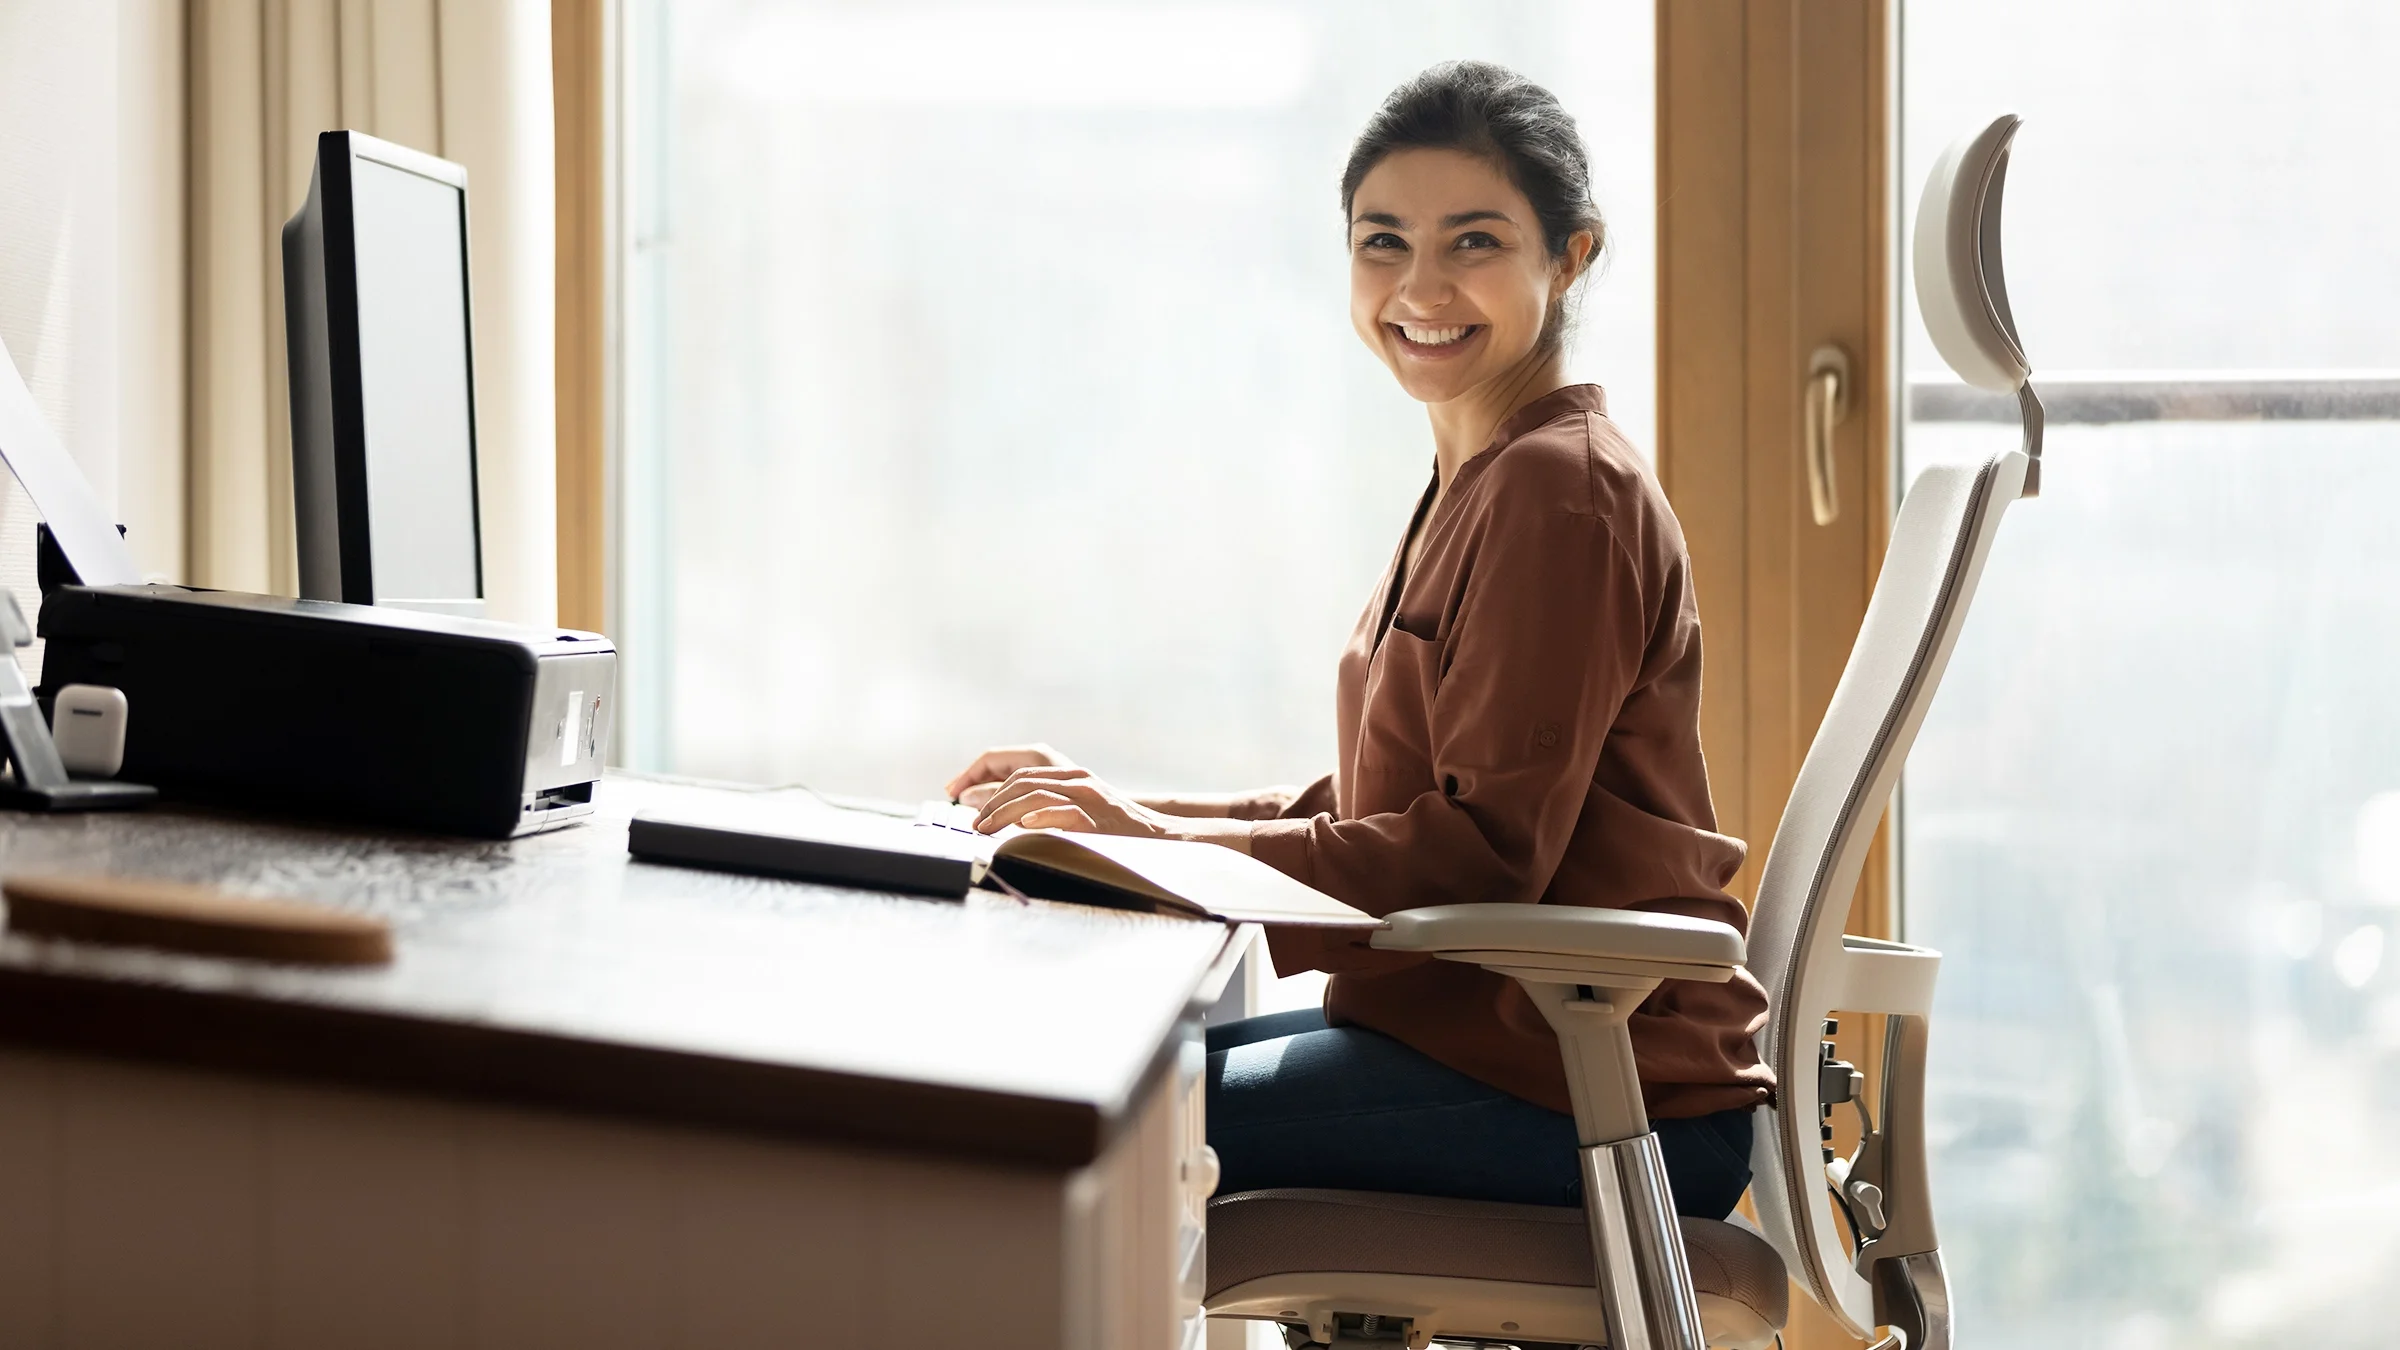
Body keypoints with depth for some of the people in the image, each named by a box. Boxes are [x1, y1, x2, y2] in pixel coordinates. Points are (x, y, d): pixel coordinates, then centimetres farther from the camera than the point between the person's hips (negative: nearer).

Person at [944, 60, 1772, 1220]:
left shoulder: (1560, 490, -13)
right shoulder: (1481, 483, 19)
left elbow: (1484, 853, -19)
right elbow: (1369, 814, 18)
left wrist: (1160, 845, -18)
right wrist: (1116, 813, 8)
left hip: (1600, 1090, -10)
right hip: (1478, 1025, 10)